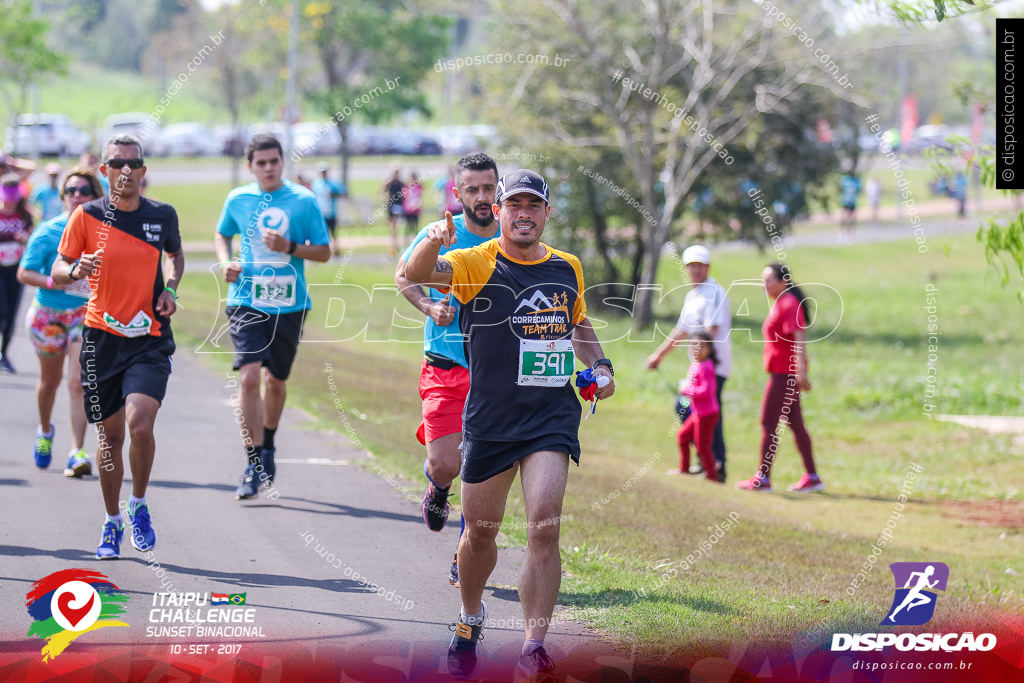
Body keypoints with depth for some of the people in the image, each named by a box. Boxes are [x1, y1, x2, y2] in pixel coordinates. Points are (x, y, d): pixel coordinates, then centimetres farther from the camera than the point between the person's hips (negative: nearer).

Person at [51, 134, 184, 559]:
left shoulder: (163, 216, 2)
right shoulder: (87, 216, -2)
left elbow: (175, 254, 23)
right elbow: (57, 272, 2)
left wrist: (171, 289, 4)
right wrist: (76, 270, -21)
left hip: (149, 340, 0)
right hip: (102, 337, 0)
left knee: (140, 425, -19)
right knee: (110, 435, 7)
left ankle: (139, 506, 5)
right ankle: (112, 523, 26)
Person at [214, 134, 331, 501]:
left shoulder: (303, 200, -3)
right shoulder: (237, 199, 3)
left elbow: (324, 251, 1)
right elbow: (222, 234, 22)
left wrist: (290, 248, -17)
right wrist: (226, 263, 2)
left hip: (288, 304, 0)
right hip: (246, 301, 0)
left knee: (276, 381, 13)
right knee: (249, 378, -16)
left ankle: (268, 445, 41)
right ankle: (253, 466, -13)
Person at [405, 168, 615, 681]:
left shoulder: (567, 268, 7)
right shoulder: (478, 264, -6)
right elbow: (416, 274, -26)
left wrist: (598, 364, 8)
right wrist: (434, 240, -48)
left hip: (551, 419, 1)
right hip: (490, 419, -1)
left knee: (544, 527, -15)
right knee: (480, 530, 12)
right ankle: (470, 619, 41)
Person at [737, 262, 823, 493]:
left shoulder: (789, 304, -15)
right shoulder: (779, 304, 16)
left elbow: (799, 338, -23)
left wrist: (801, 371, -29)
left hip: (784, 373, -10)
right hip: (785, 373, 10)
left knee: (769, 423, -6)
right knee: (795, 424, 11)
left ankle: (763, 478, -2)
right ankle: (811, 477, 14)